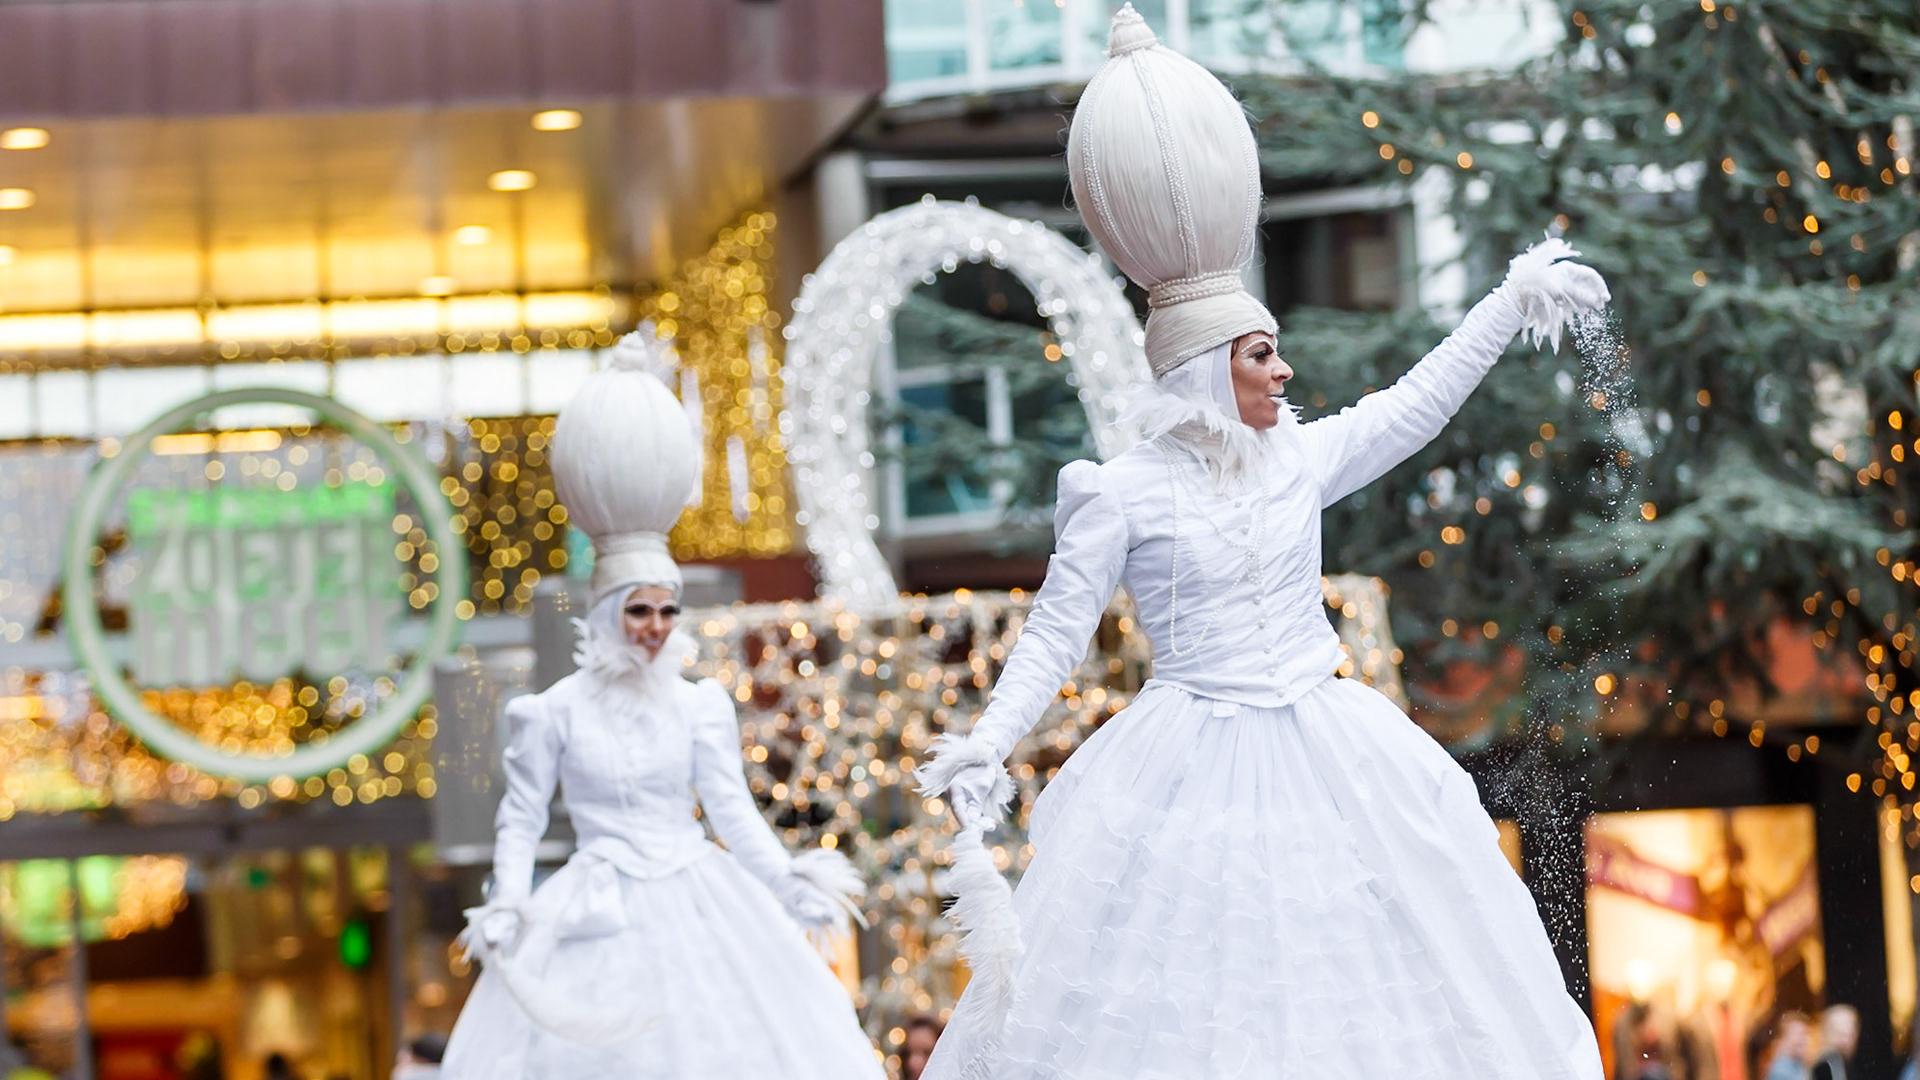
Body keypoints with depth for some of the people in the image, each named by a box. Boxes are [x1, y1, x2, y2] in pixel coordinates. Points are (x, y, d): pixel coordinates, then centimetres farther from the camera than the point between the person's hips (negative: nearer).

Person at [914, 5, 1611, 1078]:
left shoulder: (1301, 458, 6)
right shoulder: (1124, 494, -7)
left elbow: (1416, 405, 17)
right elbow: (1056, 631, -5)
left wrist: (1512, 302, 19)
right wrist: (988, 744, -17)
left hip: (1322, 765, 5)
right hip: (1190, 777, -5)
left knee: (1351, 980, 7)